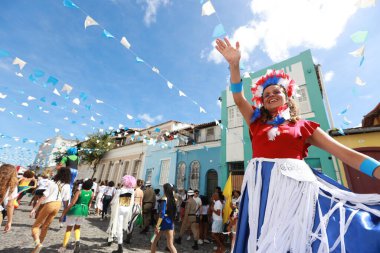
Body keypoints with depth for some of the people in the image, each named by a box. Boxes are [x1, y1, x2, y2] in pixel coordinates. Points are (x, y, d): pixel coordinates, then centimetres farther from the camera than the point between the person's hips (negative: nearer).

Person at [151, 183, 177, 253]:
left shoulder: (164, 199, -15)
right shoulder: (173, 199, 3)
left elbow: (162, 214, -21)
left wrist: (157, 226, -19)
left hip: (163, 221, -5)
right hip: (170, 222, 5)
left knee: (155, 241, 18)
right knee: (170, 244, 11)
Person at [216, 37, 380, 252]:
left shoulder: (304, 126, 12)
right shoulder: (257, 123, 14)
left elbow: (345, 153, 8)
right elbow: (238, 98, 7)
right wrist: (234, 64, -2)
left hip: (295, 184, -1)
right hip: (262, 185, 1)